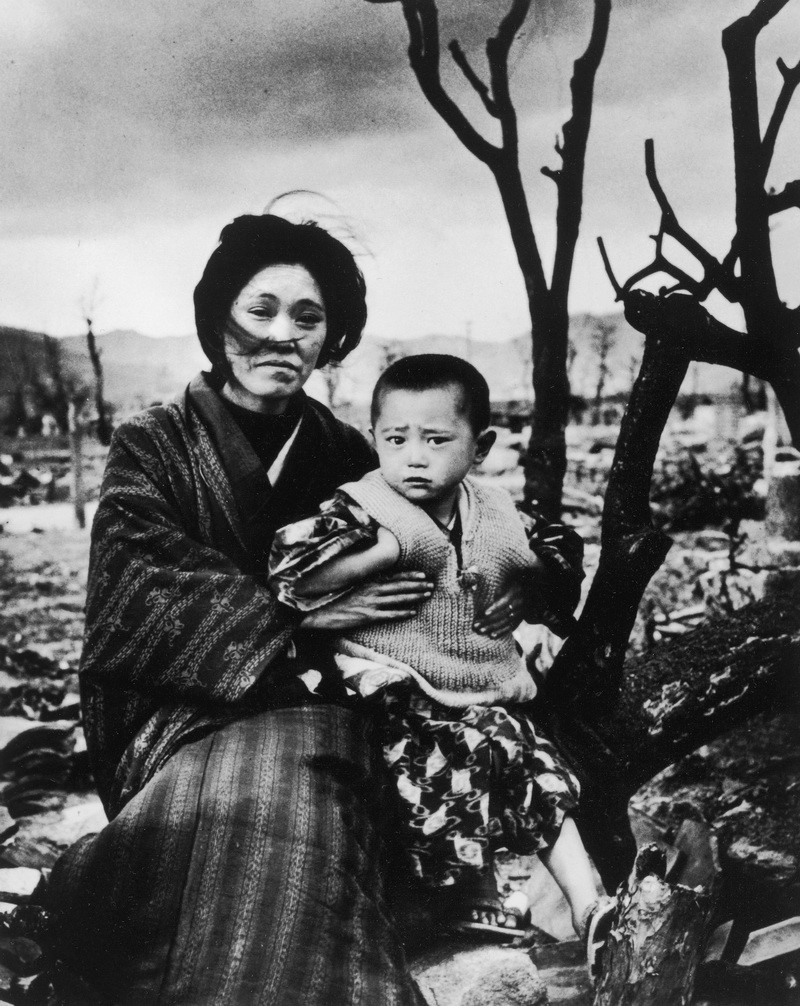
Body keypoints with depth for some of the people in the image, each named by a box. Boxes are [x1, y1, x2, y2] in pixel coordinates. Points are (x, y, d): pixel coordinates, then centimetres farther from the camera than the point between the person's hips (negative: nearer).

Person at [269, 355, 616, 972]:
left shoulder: (498, 517, 6)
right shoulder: (363, 510, -9)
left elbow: (559, 558, 25)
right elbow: (289, 570, -25)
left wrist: (526, 601, 5)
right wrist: (391, 545, -24)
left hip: (490, 701, 5)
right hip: (402, 706, -5)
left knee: (543, 772, -2)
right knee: (453, 776, -24)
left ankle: (587, 903, 9)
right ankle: (479, 899, -5)